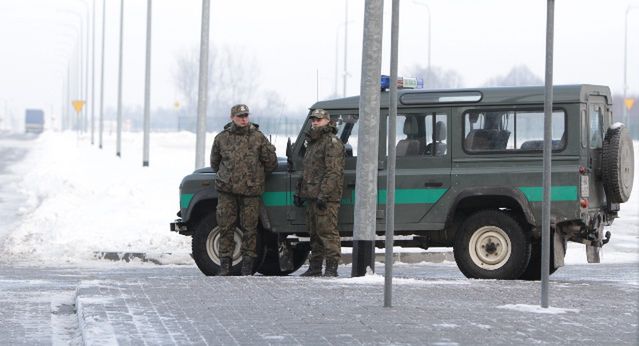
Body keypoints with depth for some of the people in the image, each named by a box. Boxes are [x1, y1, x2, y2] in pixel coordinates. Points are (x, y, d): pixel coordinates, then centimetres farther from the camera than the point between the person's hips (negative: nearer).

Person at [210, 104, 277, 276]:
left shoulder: (258, 137, 2)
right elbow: (214, 162, 22)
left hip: (251, 190, -1)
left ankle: (247, 265, 6)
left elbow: (271, 162, 10)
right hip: (227, 190, 1)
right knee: (226, 228, 0)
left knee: (249, 229, 0)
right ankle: (225, 264, 5)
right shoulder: (221, 138, 6)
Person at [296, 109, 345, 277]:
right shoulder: (312, 142, 21)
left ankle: (331, 268, -11)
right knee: (314, 233, 13)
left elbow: (333, 172, -18)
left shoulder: (332, 142, -10)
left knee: (327, 231, -11)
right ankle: (315, 267, 19)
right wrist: (301, 192, 21)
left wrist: (324, 195, -23)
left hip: (326, 197, -10)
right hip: (312, 195, 10)